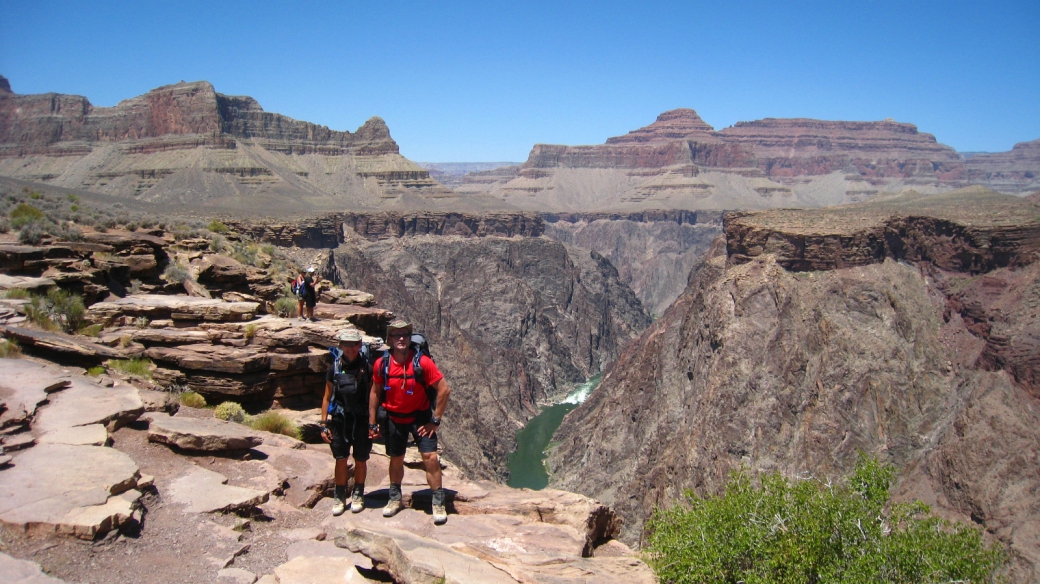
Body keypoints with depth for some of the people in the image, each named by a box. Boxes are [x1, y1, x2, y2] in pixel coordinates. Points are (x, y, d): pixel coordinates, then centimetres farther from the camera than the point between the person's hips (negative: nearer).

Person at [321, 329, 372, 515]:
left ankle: (358, 495, 28)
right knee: (341, 460, 7)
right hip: (339, 419, 1)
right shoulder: (334, 367, 0)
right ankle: (340, 497, 22)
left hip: (362, 420, -1)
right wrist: (324, 424, 2)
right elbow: (327, 397, 4)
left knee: (360, 460, 9)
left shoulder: (367, 368, -5)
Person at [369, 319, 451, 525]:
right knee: (396, 460, 15)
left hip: (419, 417, -2)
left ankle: (438, 504, 4)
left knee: (430, 457, -10)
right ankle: (395, 499, 36)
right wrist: (372, 423, 4)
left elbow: (444, 389, -16)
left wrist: (435, 420, -14)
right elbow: (375, 393, 3)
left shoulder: (422, 362, -20)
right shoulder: (381, 365, -10)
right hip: (394, 419, 3)